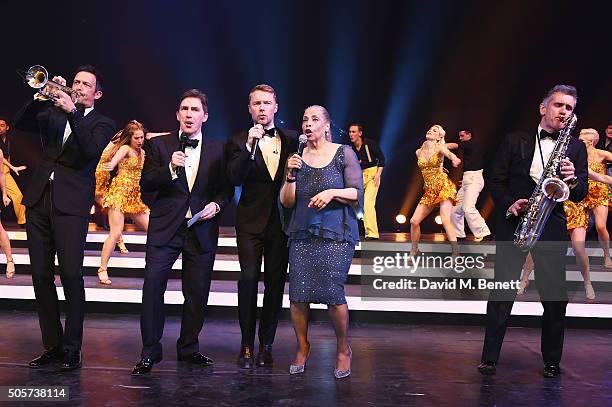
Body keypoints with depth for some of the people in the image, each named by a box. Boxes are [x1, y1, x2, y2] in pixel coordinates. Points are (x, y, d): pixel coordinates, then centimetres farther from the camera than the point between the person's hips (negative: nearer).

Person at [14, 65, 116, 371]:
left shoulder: (102, 123, 7)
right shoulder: (53, 113, 19)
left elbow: (92, 150, -12)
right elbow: (21, 124, 5)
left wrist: (72, 111, -18)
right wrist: (41, 98, -8)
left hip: (71, 203, -4)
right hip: (39, 199, 5)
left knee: (70, 274, -10)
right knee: (40, 275, 5)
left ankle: (72, 348, 2)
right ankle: (52, 345, 16)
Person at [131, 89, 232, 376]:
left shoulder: (217, 150, 8)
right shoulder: (158, 145, 4)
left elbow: (225, 188, 13)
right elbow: (145, 185, -2)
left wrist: (216, 204, -7)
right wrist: (170, 168, -17)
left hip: (201, 231, 2)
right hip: (165, 229, -1)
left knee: (197, 294, 7)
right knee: (152, 286, -9)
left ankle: (189, 348, 24)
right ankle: (150, 351, 3)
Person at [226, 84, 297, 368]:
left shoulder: (291, 139, 9)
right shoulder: (239, 141, 1)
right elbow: (235, 179, -13)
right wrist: (249, 146, -22)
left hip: (282, 222, 2)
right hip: (251, 221, -2)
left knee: (275, 283, 5)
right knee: (248, 279, -8)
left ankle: (266, 345, 16)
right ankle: (247, 345, 3)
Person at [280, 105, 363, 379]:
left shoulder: (344, 154, 3)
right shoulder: (297, 157, 10)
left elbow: (357, 193, 1)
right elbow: (287, 202, 7)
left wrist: (332, 192, -15)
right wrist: (290, 175, -8)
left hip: (336, 235, -3)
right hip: (302, 233, 3)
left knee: (331, 293, -11)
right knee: (297, 294, -4)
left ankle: (343, 349, 14)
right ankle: (302, 347, 20)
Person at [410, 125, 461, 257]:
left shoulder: (439, 148, -6)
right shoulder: (419, 152, 9)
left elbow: (449, 153, -30)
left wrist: (454, 159, -52)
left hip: (444, 188, -5)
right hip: (429, 191, 5)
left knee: (445, 219, -23)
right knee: (414, 221, -1)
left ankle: (456, 253, -20)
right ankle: (414, 250, 19)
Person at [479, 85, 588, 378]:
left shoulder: (575, 148, 12)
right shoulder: (515, 141, 8)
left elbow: (581, 194, 7)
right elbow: (495, 181, 6)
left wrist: (572, 180, -15)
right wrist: (508, 205, -11)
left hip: (552, 227, 1)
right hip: (513, 223, -1)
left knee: (555, 296, 2)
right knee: (503, 289, -1)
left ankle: (552, 360, 17)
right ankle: (489, 357, 4)